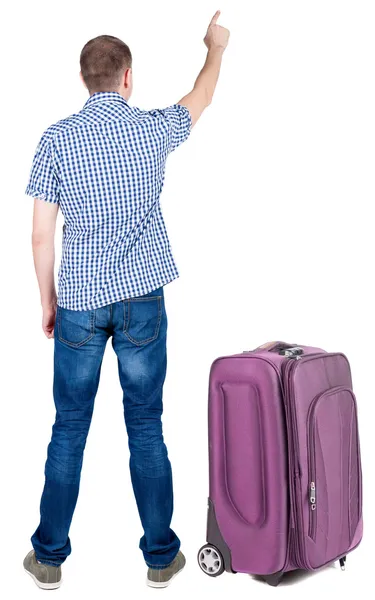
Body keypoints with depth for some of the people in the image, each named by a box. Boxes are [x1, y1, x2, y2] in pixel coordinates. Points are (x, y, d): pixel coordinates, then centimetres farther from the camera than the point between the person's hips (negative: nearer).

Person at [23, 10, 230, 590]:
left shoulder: (56, 139, -3)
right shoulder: (153, 128, -1)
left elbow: (41, 234, -3)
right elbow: (201, 99, 22)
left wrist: (48, 300, 10)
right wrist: (216, 48, 40)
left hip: (79, 304, 0)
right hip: (143, 301, 0)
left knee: (69, 431, 10)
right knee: (146, 428, 9)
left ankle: (49, 556, 22)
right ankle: (161, 556, 20)